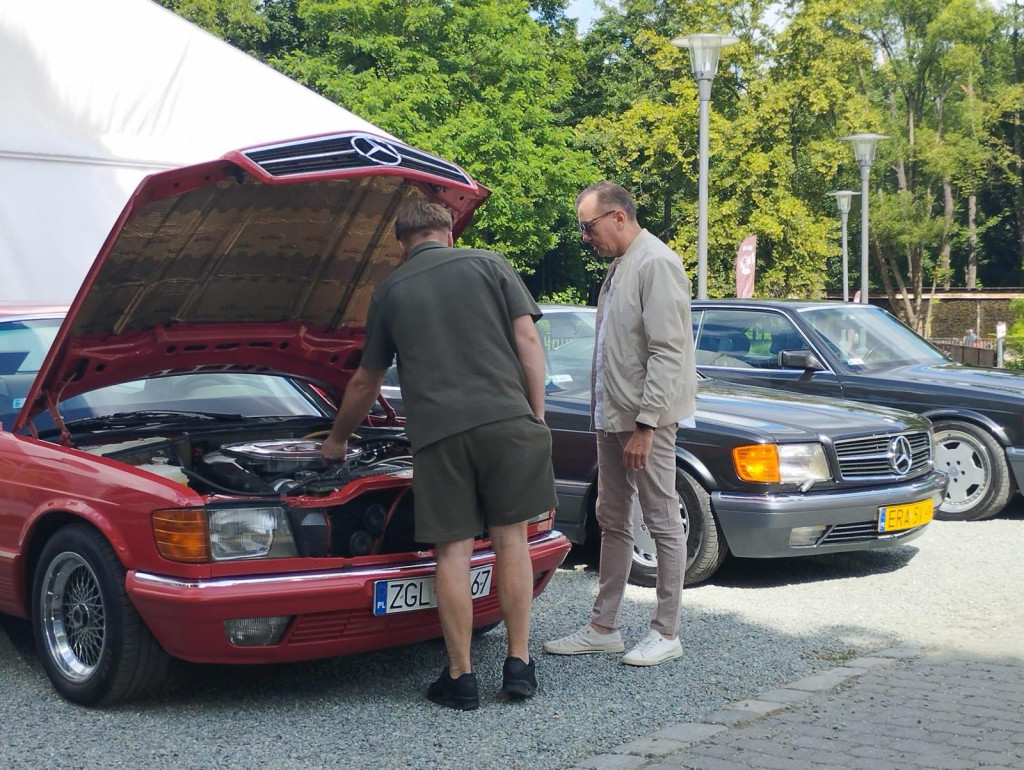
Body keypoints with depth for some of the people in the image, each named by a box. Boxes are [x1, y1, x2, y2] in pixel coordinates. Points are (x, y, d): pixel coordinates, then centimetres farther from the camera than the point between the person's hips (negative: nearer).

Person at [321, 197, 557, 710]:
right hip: (507, 419, 0)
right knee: (511, 539, 9)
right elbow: (526, 340, 3)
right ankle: (519, 666, 11)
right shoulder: (489, 265, 14)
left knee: (453, 552, 4)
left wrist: (338, 439, 42)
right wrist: (537, 416, 7)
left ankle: (460, 679, 7)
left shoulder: (390, 291, 17)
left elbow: (365, 383, 27)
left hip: (438, 431, 0)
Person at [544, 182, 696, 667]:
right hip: (613, 416, 10)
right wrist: (608, 415, 13)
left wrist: (645, 424, -22)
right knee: (612, 521, 14)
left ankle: (667, 633, 7)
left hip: (647, 419, -10)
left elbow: (667, 353, -20)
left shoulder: (656, 264, -14)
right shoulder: (618, 266, 16)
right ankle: (603, 627, 22)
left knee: (663, 523, -1)